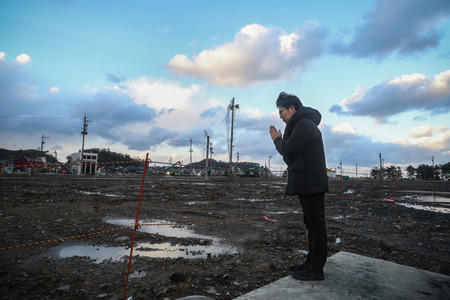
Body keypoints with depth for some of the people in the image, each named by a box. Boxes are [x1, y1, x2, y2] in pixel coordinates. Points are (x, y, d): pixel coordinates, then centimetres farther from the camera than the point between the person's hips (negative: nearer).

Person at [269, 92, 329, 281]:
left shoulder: (304, 125, -13)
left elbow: (288, 151, -18)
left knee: (316, 224, -4)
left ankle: (316, 270, 5)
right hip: (307, 184, 11)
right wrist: (280, 139, 6)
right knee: (312, 224, 15)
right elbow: (290, 152, 18)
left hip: (311, 184, -11)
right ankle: (312, 263, 26)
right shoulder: (302, 125, 21)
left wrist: (277, 140, 0)